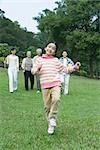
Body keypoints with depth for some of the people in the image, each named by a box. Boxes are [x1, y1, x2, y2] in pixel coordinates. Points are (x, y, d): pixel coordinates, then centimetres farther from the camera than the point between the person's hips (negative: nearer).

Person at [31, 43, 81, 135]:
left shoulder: (56, 60, 14)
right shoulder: (40, 59, 14)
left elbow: (65, 69, 16)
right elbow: (33, 71, 11)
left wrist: (74, 67, 2)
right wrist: (37, 69, -11)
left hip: (56, 84, -1)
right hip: (45, 86, 1)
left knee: (56, 99, -27)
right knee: (47, 106, 3)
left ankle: (52, 118, -9)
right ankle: (50, 124, 19)